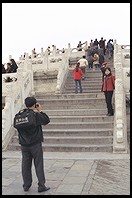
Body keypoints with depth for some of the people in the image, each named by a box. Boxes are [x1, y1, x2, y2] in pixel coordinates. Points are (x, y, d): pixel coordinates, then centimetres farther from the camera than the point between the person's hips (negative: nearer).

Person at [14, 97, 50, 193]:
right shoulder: (35, 115, -13)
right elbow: (47, 120, -5)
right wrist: (40, 111, 0)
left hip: (24, 145, 4)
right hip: (35, 144, -4)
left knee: (26, 165, 11)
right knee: (38, 165, 3)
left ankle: (26, 185, 18)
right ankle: (41, 186, 6)